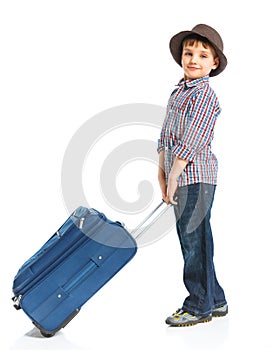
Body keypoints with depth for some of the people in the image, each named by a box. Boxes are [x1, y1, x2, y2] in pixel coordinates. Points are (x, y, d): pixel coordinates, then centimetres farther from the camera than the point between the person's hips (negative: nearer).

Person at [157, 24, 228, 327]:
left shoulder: (204, 94, -12)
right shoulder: (179, 91, 16)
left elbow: (190, 142, -18)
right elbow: (166, 136, 15)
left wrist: (174, 177, -16)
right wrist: (161, 173, 8)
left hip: (195, 176, -9)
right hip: (180, 176, 9)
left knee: (194, 239, -2)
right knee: (190, 238, 15)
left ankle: (199, 306, 11)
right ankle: (215, 301, 27)